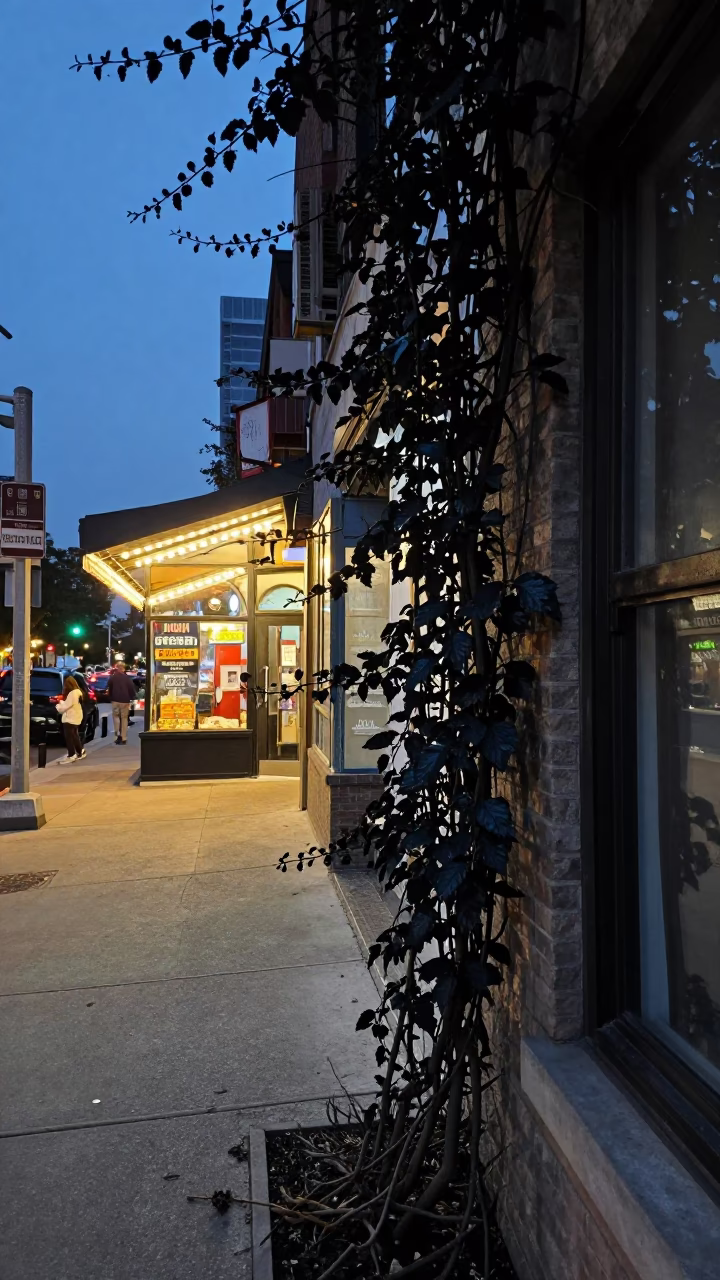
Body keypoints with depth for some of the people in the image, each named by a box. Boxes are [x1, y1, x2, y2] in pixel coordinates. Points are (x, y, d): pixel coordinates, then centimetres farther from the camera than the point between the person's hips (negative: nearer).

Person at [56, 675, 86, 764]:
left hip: (70, 719, -10)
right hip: (76, 718, 10)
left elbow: (66, 706, -19)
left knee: (69, 738, -4)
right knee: (75, 736, 19)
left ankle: (71, 756, -1)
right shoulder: (78, 692, 11)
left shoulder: (72, 694, -21)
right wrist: (62, 702, 9)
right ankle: (81, 752, 27)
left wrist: (60, 704, -1)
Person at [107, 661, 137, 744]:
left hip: (115, 700, 0)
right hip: (125, 700, 0)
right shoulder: (127, 678, -4)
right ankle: (123, 738, 4)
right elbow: (132, 688, -4)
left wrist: (110, 697, 17)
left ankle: (118, 733, -1)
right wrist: (133, 697, 11)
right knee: (124, 718, 6)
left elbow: (109, 688, 6)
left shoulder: (112, 677, -1)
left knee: (116, 716, 17)